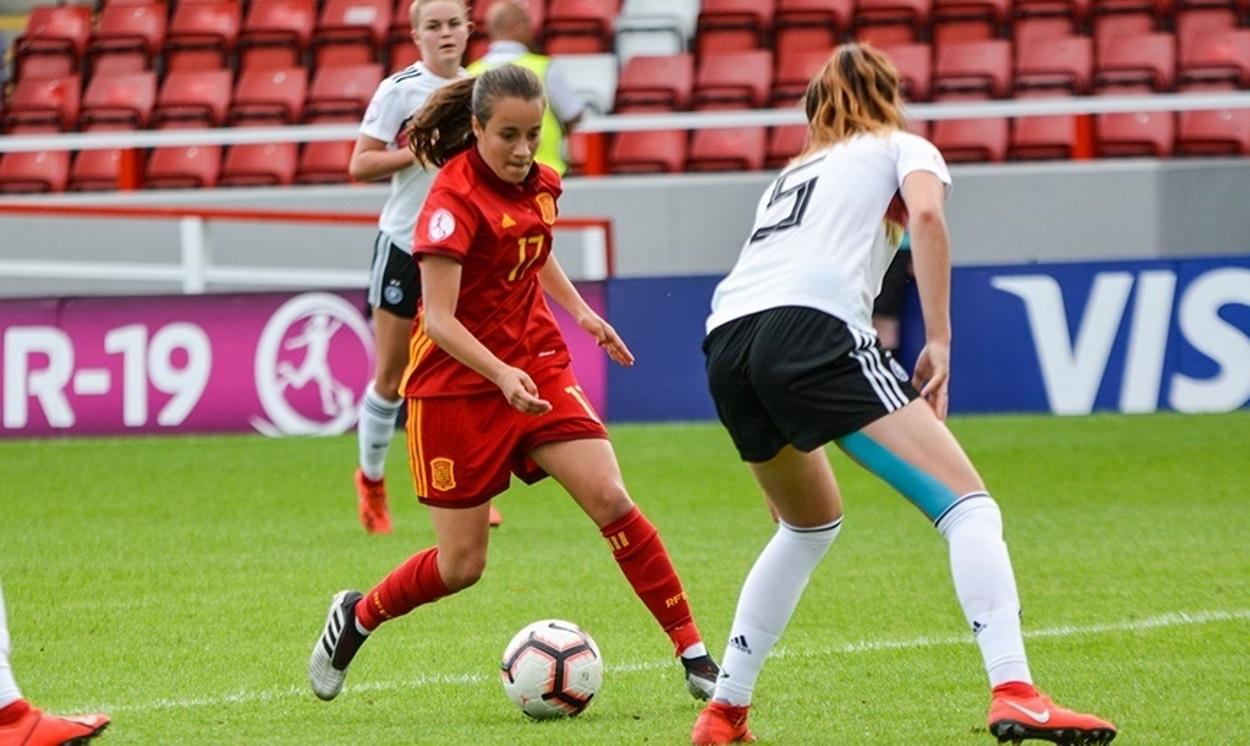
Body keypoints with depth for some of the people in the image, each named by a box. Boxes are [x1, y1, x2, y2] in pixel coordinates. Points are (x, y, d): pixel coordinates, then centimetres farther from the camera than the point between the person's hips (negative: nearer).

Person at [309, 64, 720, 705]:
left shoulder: (540, 184, 1)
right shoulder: (453, 200, -20)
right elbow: (439, 319, -26)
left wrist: (580, 311, 11)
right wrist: (502, 375, -39)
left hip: (537, 368, 5)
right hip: (457, 385, -5)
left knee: (610, 500, -12)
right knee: (461, 565, 1)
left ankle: (693, 654, -9)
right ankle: (356, 616, 29)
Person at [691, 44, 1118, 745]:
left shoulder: (797, 172, 37)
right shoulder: (905, 148, 19)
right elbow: (926, 215, -4)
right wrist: (939, 342, -4)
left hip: (727, 345, 7)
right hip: (814, 326, -7)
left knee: (812, 524, 30)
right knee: (969, 507, -8)